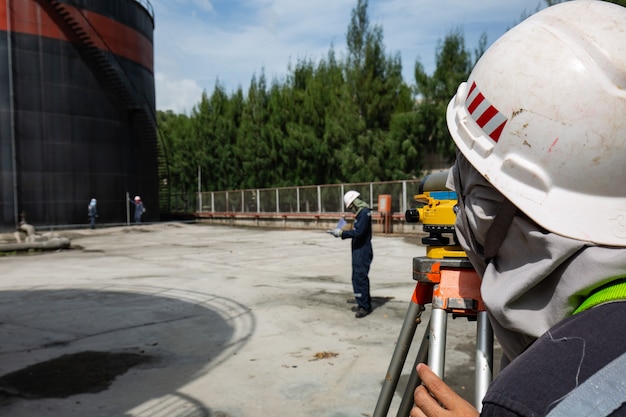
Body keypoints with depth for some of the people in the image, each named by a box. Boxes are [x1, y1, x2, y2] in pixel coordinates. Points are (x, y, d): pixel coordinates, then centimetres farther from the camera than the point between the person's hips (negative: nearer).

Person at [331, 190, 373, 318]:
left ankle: (364, 306, 0)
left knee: (360, 278, -7)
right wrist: (342, 232, 8)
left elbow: (358, 232, -24)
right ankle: (363, 304, 25)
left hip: (363, 252, -10)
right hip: (359, 251, 10)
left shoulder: (364, 212, -17)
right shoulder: (361, 212, 13)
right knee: (357, 277, 15)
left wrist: (341, 233, -18)